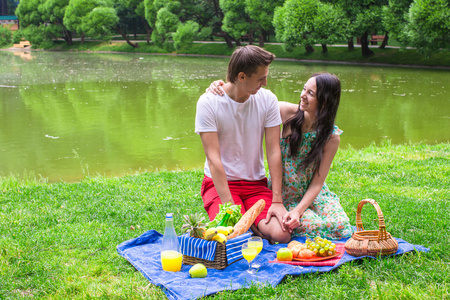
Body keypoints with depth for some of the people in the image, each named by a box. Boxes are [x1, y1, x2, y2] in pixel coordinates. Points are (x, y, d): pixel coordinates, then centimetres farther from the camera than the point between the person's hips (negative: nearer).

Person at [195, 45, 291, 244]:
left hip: (256, 183, 3)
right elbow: (213, 158, -18)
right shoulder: (208, 102, -14)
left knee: (281, 234, -21)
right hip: (220, 182, -3)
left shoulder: (268, 99, -5)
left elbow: (274, 151, -6)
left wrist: (276, 201, -14)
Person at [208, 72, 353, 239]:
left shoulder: (332, 137, -12)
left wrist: (298, 210, -26)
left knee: (339, 226, -20)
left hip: (312, 194, 2)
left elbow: (317, 182, -12)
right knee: (308, 224, -27)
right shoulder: (289, 113, -12)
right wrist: (221, 87, -21)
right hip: (283, 193, -1)